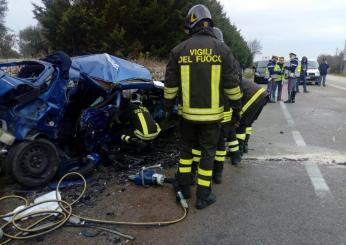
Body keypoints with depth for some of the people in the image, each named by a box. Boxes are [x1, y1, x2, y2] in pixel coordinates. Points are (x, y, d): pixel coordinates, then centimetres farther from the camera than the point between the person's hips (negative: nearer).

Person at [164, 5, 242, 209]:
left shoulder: (179, 50, -1)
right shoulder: (222, 49, -3)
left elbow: (170, 84, 2)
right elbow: (231, 84, -2)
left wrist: (169, 107, 15)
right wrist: (237, 106, 11)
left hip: (187, 112, 1)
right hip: (212, 113, -1)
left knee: (186, 148, 19)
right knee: (208, 152, 8)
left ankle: (184, 187, 29)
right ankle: (203, 196, 15)